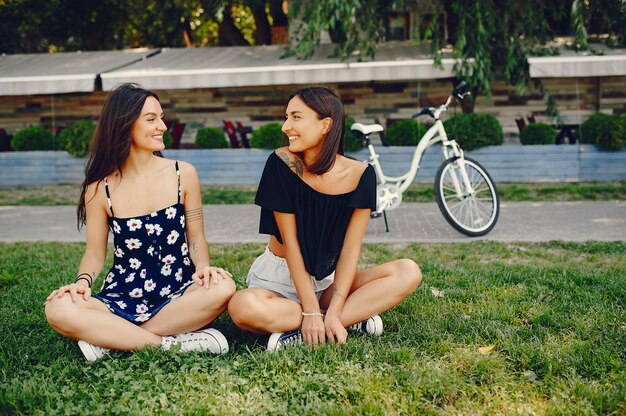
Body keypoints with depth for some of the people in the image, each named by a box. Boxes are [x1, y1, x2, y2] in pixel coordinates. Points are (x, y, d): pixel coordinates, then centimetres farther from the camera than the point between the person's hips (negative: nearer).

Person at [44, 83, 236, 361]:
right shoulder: (100, 188, 1)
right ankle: (174, 343, -25)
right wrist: (83, 281, -15)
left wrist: (203, 268, -14)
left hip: (178, 295, 1)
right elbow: (95, 252, 7)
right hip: (123, 297, -1)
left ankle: (112, 339, -20)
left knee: (222, 288, -32)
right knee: (59, 310, -29)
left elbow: (196, 237, 7)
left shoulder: (183, 174, 2)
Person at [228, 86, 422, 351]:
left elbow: (350, 247, -12)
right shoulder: (281, 163, -15)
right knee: (243, 308, -35)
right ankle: (354, 316, -20)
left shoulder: (360, 175, -11)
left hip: (329, 281, 3)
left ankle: (301, 333, -24)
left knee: (409, 272, -18)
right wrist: (311, 311, -19)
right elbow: (290, 241, -15)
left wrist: (333, 312, -23)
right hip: (280, 279, -2)